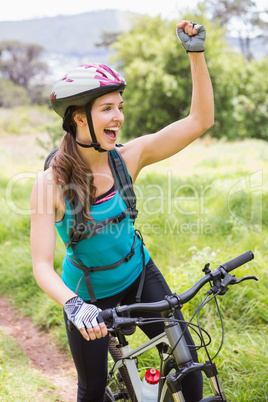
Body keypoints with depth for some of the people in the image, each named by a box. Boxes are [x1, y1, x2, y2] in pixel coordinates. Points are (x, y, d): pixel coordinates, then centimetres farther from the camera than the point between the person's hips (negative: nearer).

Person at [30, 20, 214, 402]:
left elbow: (200, 120, -20)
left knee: (186, 356, 1)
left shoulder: (128, 158, -16)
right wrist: (73, 305, -45)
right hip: (87, 295, -2)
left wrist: (196, 52, -29)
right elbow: (42, 264, -27)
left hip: (138, 275, 3)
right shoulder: (51, 183, -24)